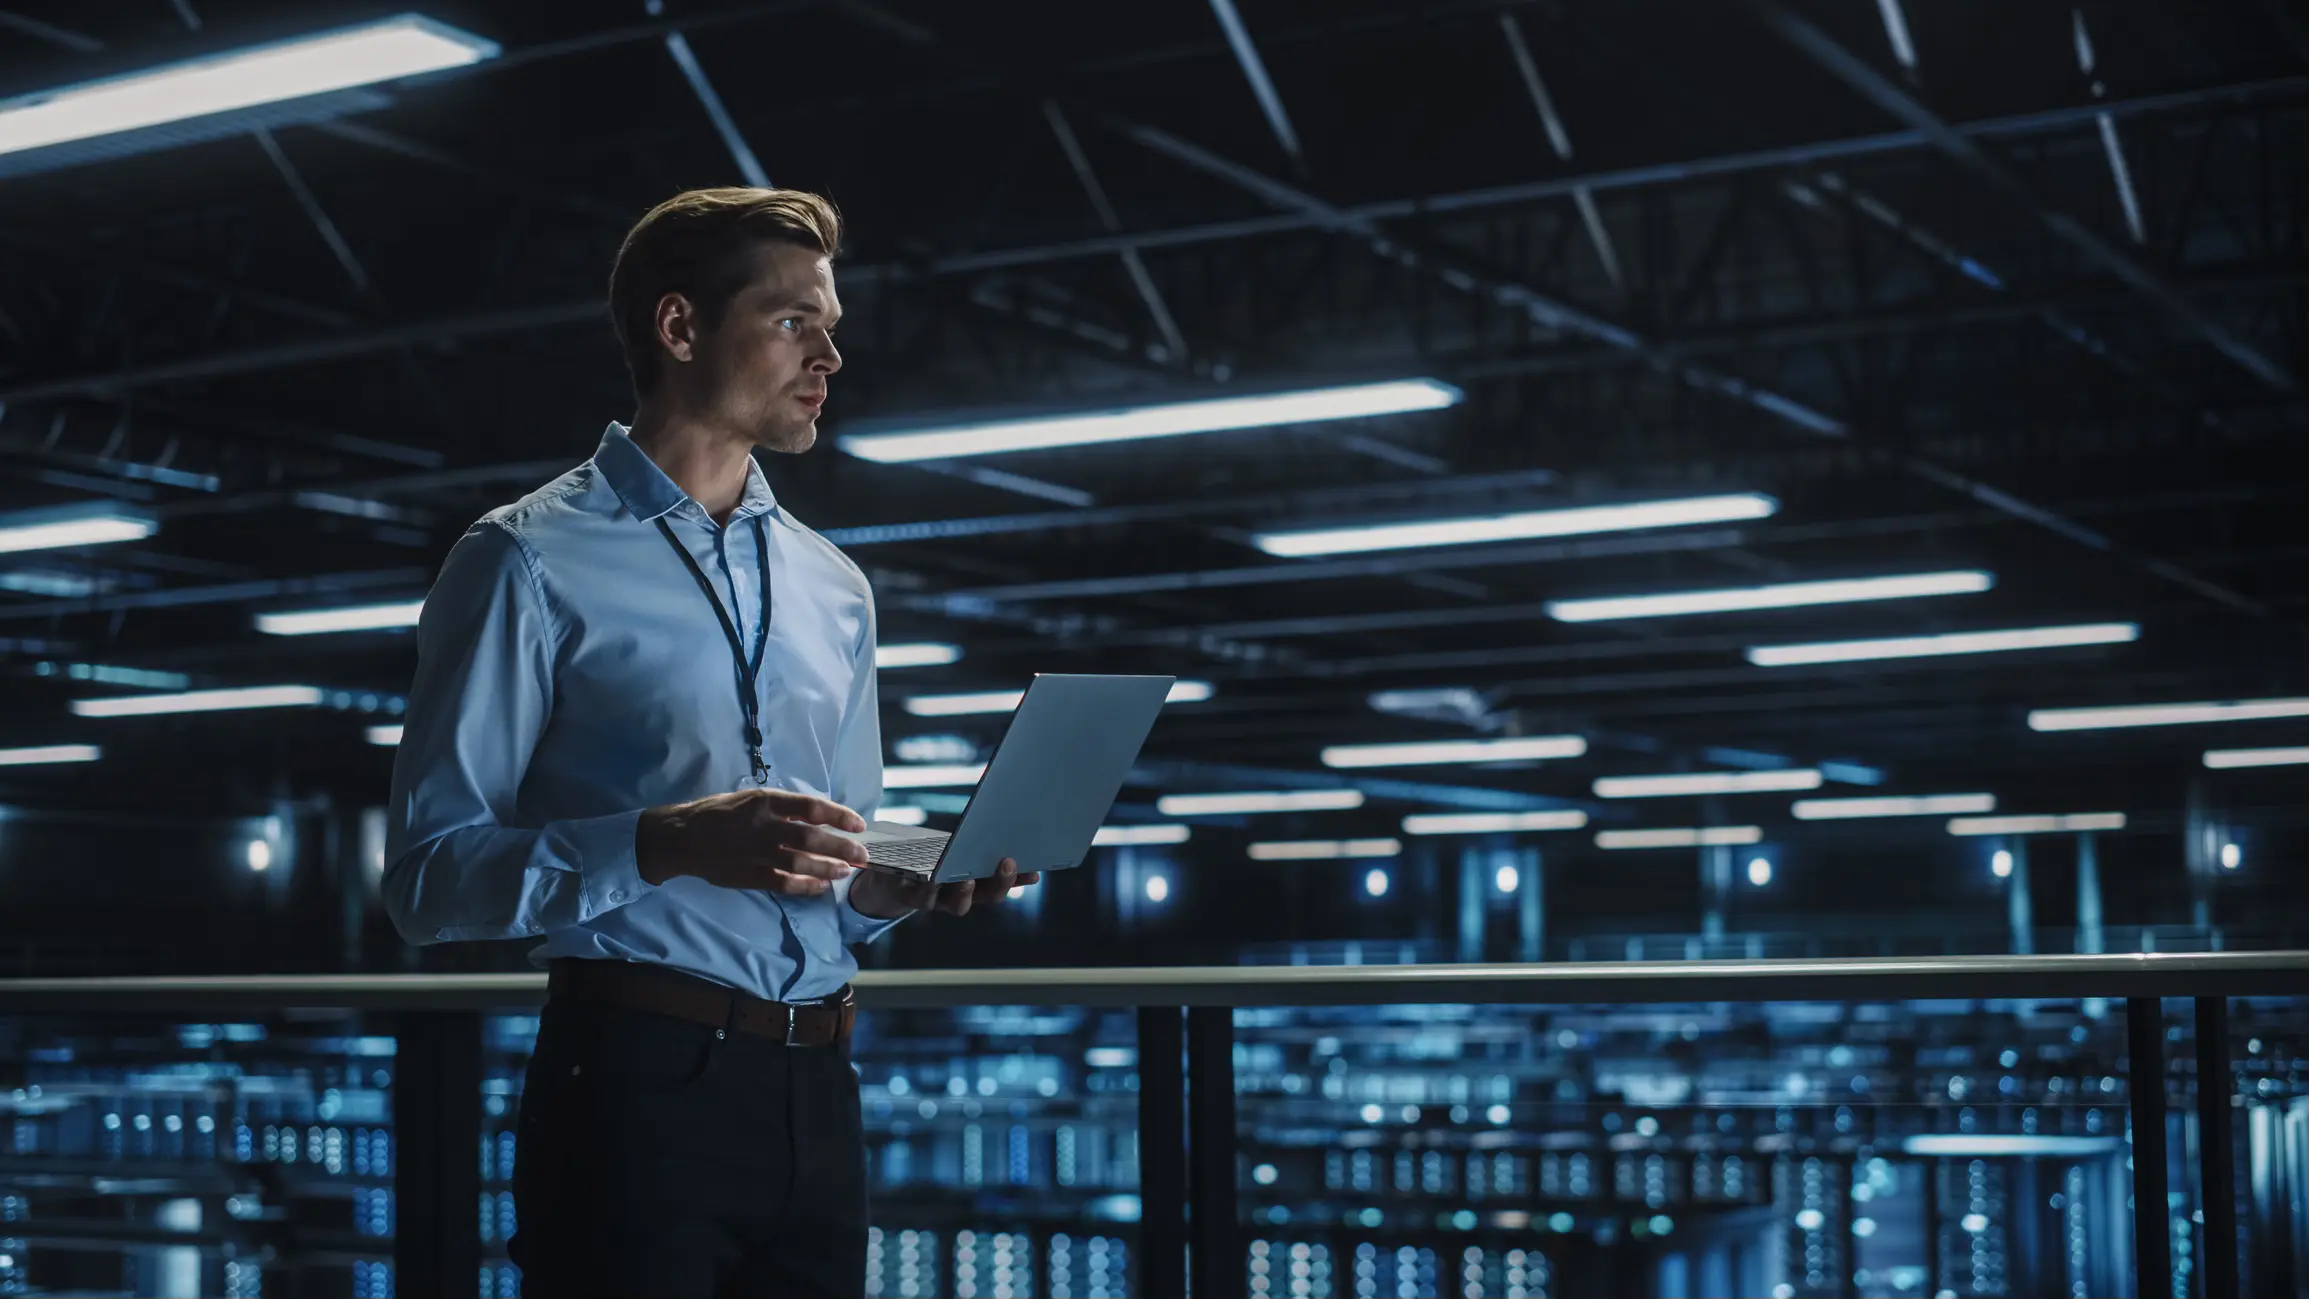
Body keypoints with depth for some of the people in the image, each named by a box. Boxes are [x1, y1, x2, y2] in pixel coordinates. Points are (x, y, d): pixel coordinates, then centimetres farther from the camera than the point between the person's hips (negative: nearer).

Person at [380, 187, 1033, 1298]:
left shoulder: (834, 591, 18)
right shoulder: (533, 563, -2)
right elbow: (428, 874, -10)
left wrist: (910, 880, 2)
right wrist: (667, 842, -22)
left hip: (817, 1093, 6)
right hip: (638, 1082, -6)